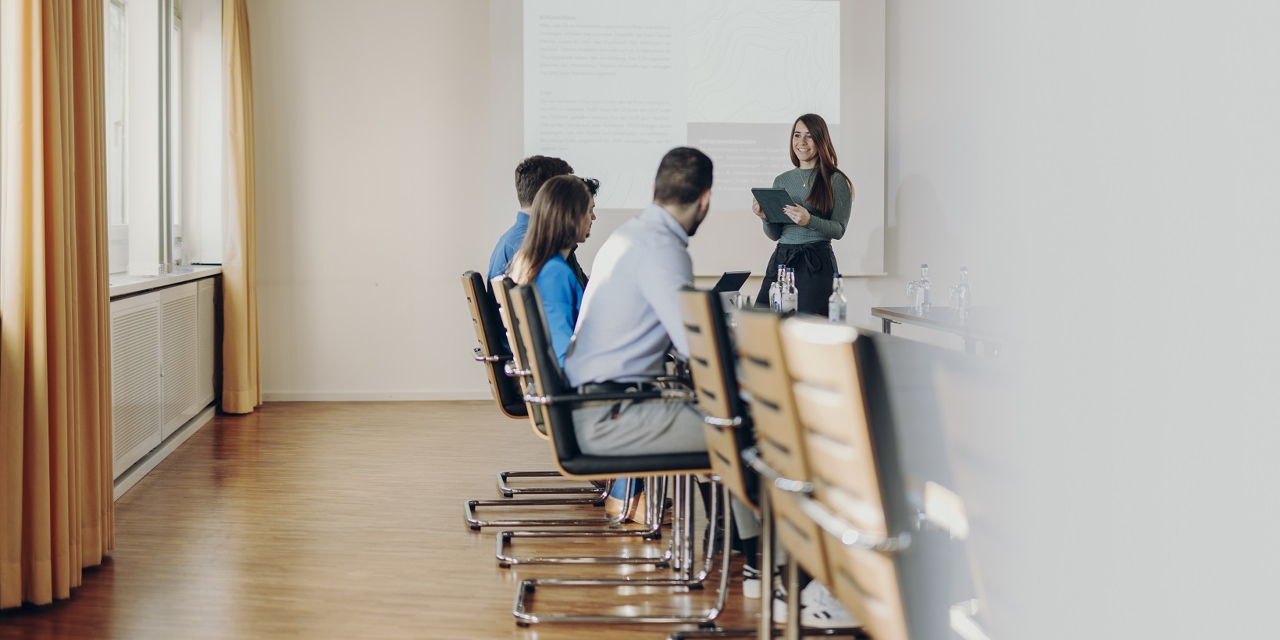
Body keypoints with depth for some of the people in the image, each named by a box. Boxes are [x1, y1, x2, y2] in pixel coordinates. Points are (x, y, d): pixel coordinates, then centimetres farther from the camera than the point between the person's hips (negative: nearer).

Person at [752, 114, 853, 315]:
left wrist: (809, 221, -20)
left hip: (817, 263, -4)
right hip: (781, 259, 4)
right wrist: (764, 217, -5)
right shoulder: (782, 180, 13)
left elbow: (839, 230, -4)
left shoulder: (836, 180, 1)